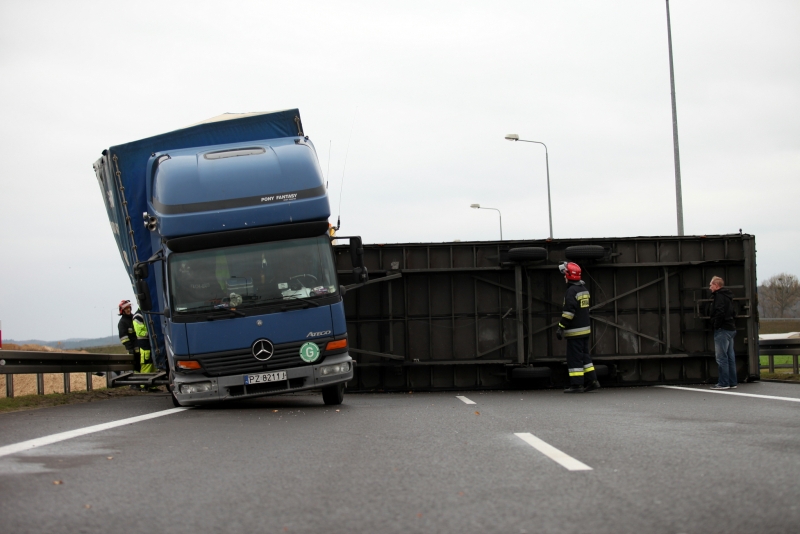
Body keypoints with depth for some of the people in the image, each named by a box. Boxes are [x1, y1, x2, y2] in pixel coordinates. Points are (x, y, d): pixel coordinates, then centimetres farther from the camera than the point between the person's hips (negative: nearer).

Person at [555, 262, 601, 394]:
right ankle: (592, 381, 14)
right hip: (585, 329, 9)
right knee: (584, 356, 15)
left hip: (575, 332, -9)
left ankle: (577, 385, -5)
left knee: (574, 358, -5)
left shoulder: (571, 291, -16)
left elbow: (569, 312, -22)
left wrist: (561, 327, -19)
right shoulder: (584, 289, 13)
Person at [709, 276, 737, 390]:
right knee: (730, 357, 11)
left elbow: (720, 312, -23)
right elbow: (733, 313, 24)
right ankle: (732, 382, 13)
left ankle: (723, 383, -9)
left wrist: (716, 325, -14)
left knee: (721, 357, -8)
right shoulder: (728, 296, 19)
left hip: (722, 330, -10)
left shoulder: (719, 296, -11)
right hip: (731, 329, 10)